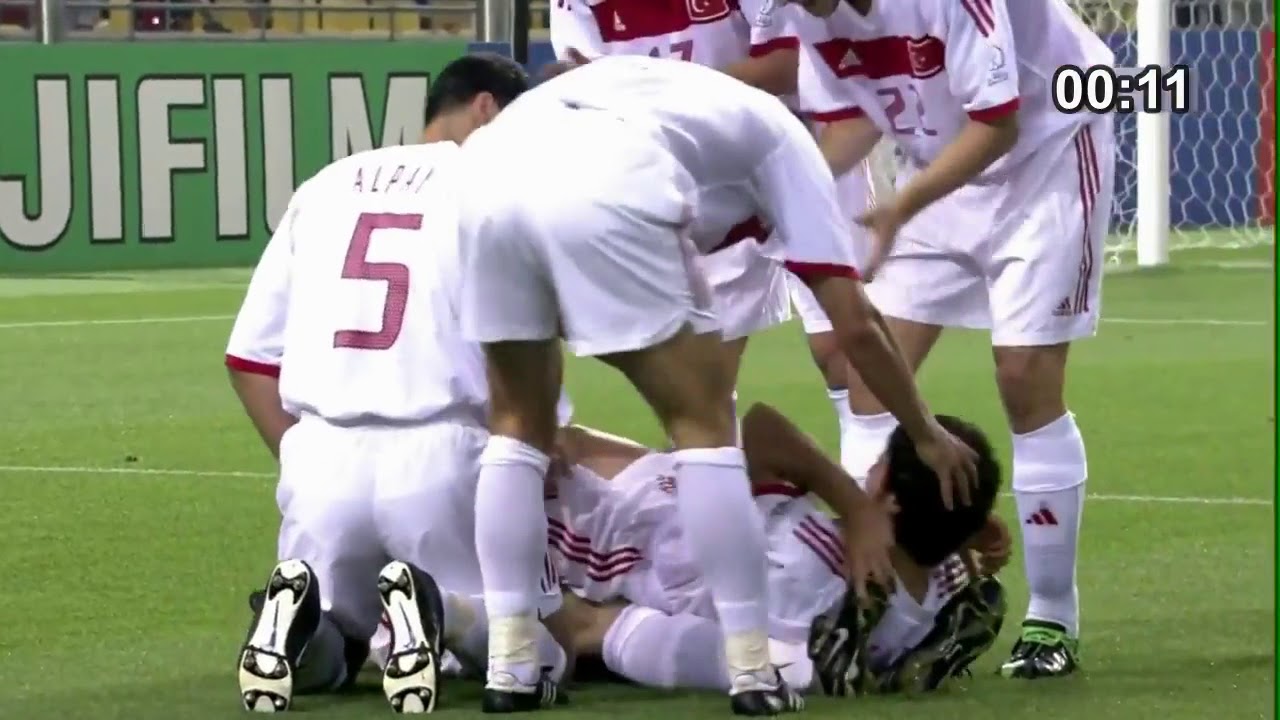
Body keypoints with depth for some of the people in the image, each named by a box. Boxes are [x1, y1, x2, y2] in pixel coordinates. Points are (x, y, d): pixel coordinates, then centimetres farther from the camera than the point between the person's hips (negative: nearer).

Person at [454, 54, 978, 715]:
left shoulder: (651, 91, 44)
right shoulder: (778, 137, 31)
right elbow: (854, 325, 25)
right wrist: (926, 435, 40)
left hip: (489, 166, 5)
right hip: (601, 189, -5)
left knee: (518, 423, 23)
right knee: (703, 423, 11)